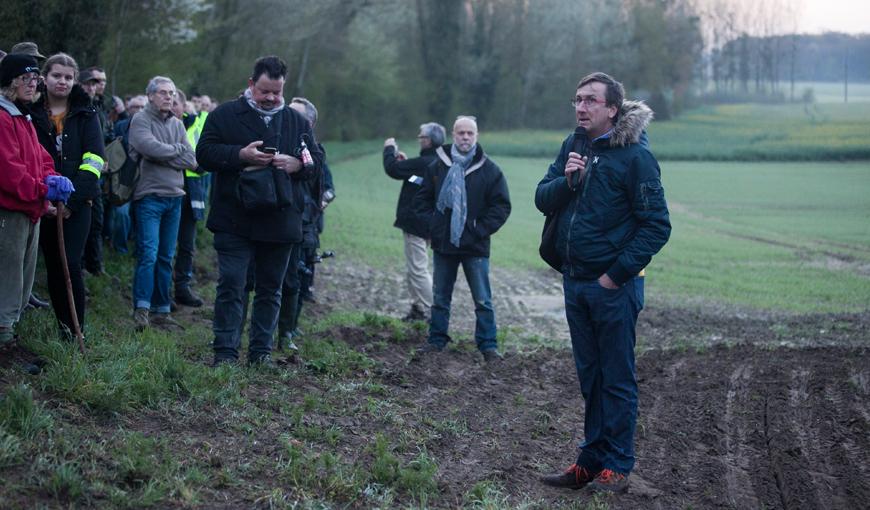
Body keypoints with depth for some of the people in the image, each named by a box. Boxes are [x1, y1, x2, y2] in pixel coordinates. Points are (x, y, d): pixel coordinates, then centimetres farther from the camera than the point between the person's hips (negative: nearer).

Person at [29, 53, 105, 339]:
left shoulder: (85, 114, 5)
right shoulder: (32, 113, 7)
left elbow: (94, 160, -3)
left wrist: (72, 200, -12)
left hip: (77, 203, -2)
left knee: (70, 264, -13)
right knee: (53, 266, 5)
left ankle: (76, 328, -5)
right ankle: (63, 326, 16)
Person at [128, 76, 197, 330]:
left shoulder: (177, 124, 15)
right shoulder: (140, 120, -2)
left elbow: (191, 161, 4)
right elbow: (151, 148, -19)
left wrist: (163, 155, -8)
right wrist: (177, 149, -4)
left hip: (174, 197, 6)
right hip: (149, 196, -6)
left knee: (166, 257, 9)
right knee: (148, 254, -13)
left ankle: (161, 311, 15)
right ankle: (141, 309, -10)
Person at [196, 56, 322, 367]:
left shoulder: (297, 121, 13)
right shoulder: (225, 115, 3)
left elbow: (317, 161, 10)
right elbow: (204, 153, -4)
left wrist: (295, 164, -12)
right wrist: (240, 155, -18)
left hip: (280, 222, 3)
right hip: (234, 221, -3)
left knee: (270, 289, 9)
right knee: (231, 285, -5)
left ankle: (261, 350, 17)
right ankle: (225, 351, 0)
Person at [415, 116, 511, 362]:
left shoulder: (489, 170, -3)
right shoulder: (437, 166, 5)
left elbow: (501, 205, -2)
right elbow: (423, 199, 13)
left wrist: (481, 230, -9)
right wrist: (432, 225, 1)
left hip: (475, 248, -3)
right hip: (443, 244, 3)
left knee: (483, 300, 0)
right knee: (440, 298, 12)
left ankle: (488, 345, 7)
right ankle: (437, 340, 23)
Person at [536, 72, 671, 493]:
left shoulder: (634, 155, -13)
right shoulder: (573, 146, 7)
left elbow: (657, 226, -14)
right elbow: (542, 199, 9)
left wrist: (617, 274, -15)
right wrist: (566, 180, -12)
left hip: (613, 285, -7)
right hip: (574, 282, 7)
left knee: (617, 379, 2)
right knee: (589, 376, 15)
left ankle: (616, 467, 11)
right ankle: (591, 459, 24)